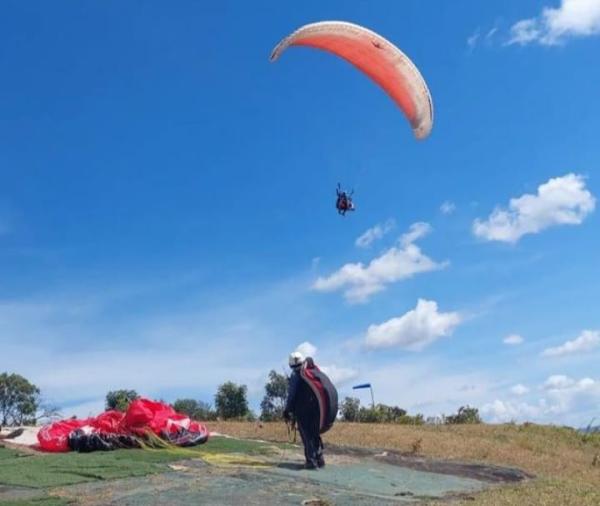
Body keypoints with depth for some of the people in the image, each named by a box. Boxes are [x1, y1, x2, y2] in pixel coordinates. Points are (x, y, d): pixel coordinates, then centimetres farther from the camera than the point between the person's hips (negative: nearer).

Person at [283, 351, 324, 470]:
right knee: (315, 434, 17)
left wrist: (287, 411, -3)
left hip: (302, 410, -5)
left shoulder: (295, 375, -6)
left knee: (306, 435, -1)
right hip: (315, 408, 6)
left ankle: (311, 461, -4)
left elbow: (291, 394, -9)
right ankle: (320, 458, 15)